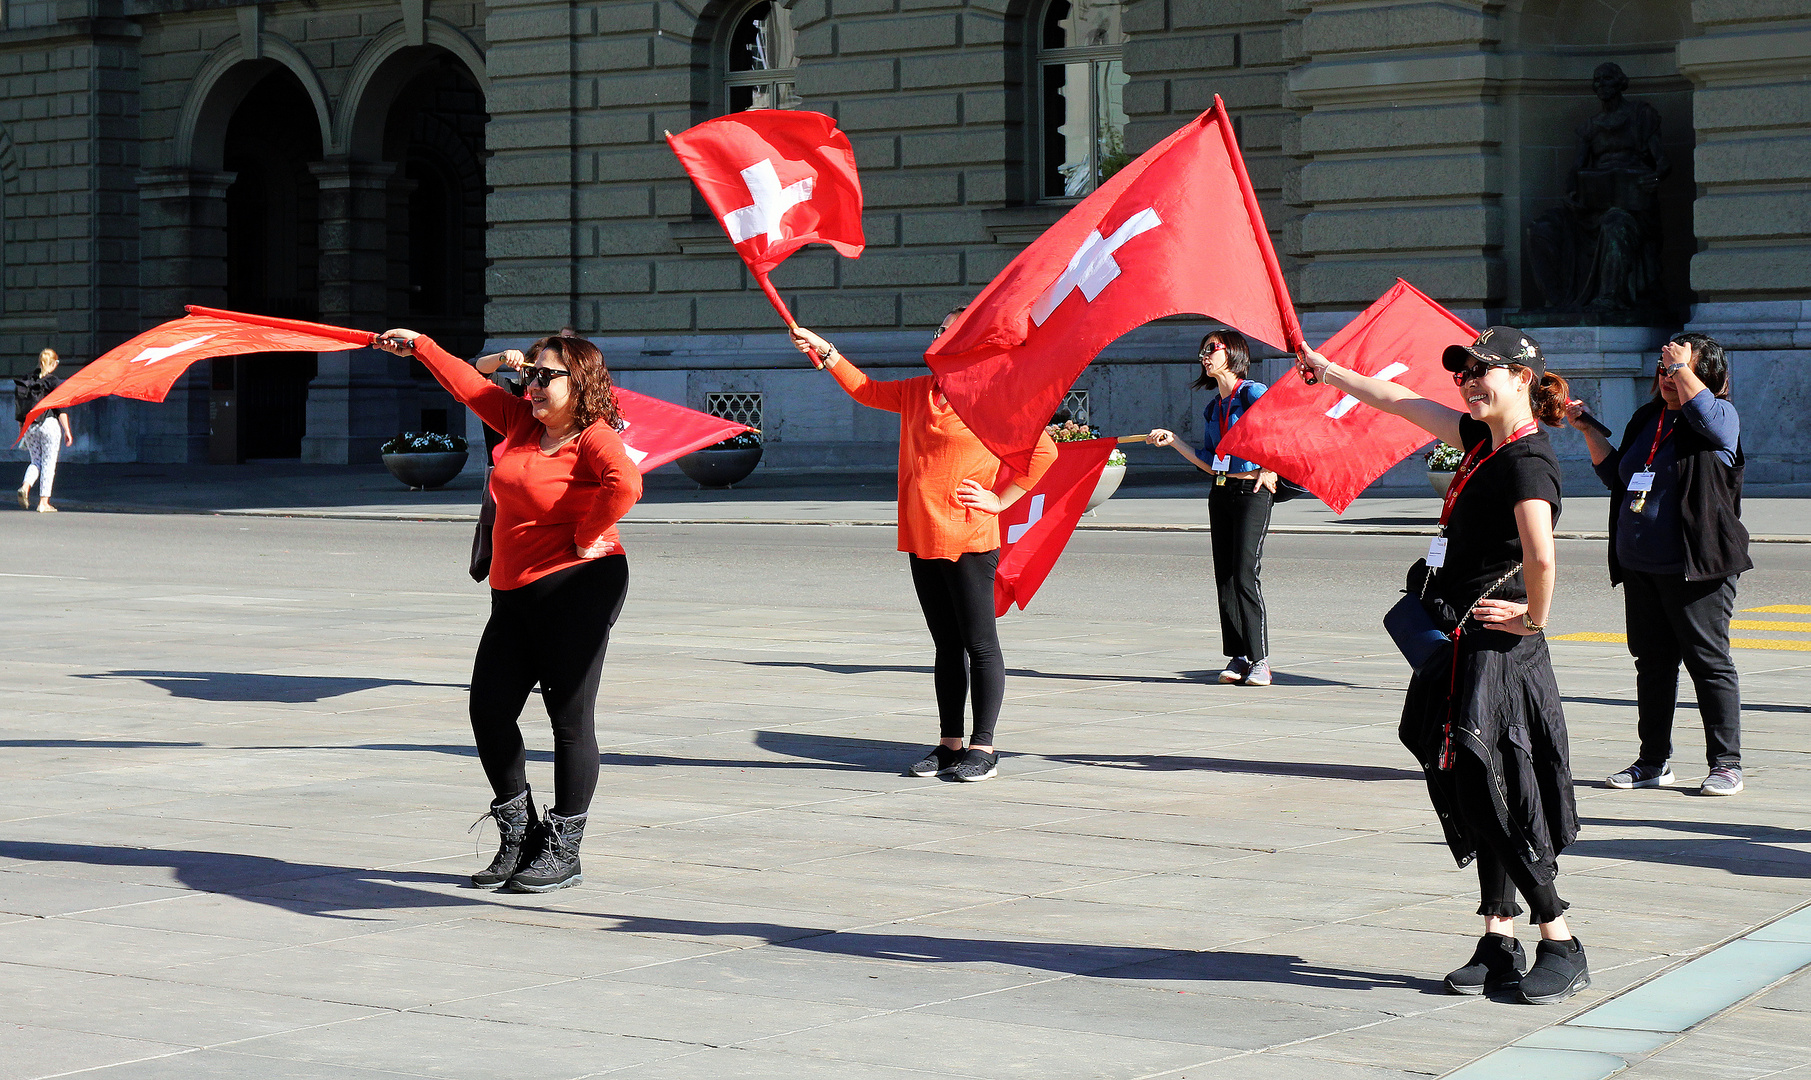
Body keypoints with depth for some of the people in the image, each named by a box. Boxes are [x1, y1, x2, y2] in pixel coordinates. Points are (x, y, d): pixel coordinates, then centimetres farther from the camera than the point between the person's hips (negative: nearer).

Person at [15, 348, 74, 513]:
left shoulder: (28, 381, 6)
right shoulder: (54, 382, -9)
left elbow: (19, 407, 9)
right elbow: (61, 410, -11)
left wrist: (22, 430, 17)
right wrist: (67, 431, -6)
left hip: (29, 426, 5)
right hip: (49, 425, -5)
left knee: (36, 461, 17)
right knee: (48, 463, 3)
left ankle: (25, 487, -10)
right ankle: (43, 503, 4)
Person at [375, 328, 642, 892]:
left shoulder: (595, 438, -13)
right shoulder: (522, 421, 11)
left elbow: (624, 485, -33)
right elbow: (470, 385, 25)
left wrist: (588, 538, -23)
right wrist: (420, 347, 30)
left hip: (576, 588, -9)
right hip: (514, 592, 9)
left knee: (570, 716, -3)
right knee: (489, 709, 7)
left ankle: (564, 851, 7)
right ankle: (518, 839, 19)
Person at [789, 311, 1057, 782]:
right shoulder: (917, 393, 15)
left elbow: (1044, 451, -10)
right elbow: (866, 390, 30)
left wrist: (999, 501, -9)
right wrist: (824, 351, 22)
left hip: (968, 540, -7)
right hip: (922, 540, 7)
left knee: (980, 644, -3)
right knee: (947, 645, 12)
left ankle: (983, 749, 0)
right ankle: (950, 745, 17)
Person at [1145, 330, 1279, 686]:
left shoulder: (1252, 393, -5)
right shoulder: (1213, 407, 18)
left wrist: (1270, 469, -20)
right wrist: (1172, 440, 14)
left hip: (1252, 492, -8)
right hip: (1220, 493, 8)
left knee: (1245, 574, -13)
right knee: (1224, 576, 3)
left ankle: (1259, 660, -11)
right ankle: (1237, 658, 8)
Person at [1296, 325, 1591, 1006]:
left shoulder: (1526, 460, -16)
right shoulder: (1484, 440, 12)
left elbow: (1541, 555, -30)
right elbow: (1401, 401, 23)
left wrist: (1533, 617, -16)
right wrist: (1327, 371, 31)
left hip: (1498, 650, -9)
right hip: (1465, 649, 9)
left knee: (1498, 800, -7)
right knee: (1473, 797, 9)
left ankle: (1561, 948, 1)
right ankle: (1499, 943, 14)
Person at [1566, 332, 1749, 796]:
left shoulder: (1723, 417, -3)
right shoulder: (1646, 419, 16)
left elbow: (1707, 415, -29)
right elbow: (1617, 476, 25)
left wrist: (1682, 366, -18)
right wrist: (1588, 430, 16)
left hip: (1695, 567, -7)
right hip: (1640, 566, 7)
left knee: (1709, 661, -3)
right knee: (1652, 661, 11)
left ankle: (1727, 764, 3)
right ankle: (1653, 761, 19)